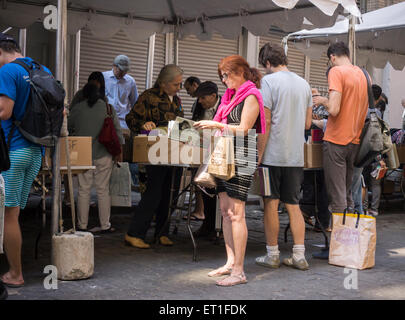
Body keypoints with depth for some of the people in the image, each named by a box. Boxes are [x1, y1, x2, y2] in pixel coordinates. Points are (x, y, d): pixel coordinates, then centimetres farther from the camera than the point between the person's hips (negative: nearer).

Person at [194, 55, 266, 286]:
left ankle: (239, 272, -7)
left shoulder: (251, 96, -7)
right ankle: (230, 262, 17)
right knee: (225, 211, 9)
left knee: (236, 214, -10)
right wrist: (208, 126, 11)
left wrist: (216, 125, -14)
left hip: (242, 158, -9)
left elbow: (243, 129, -14)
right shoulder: (231, 95, 20)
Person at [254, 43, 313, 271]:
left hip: (274, 153, -5)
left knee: (271, 203, 3)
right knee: (294, 205, 10)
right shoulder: (304, 83, 11)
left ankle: (272, 255, 10)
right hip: (296, 155, 6)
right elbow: (307, 123, 14)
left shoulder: (269, 81, -7)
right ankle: (299, 256, 10)